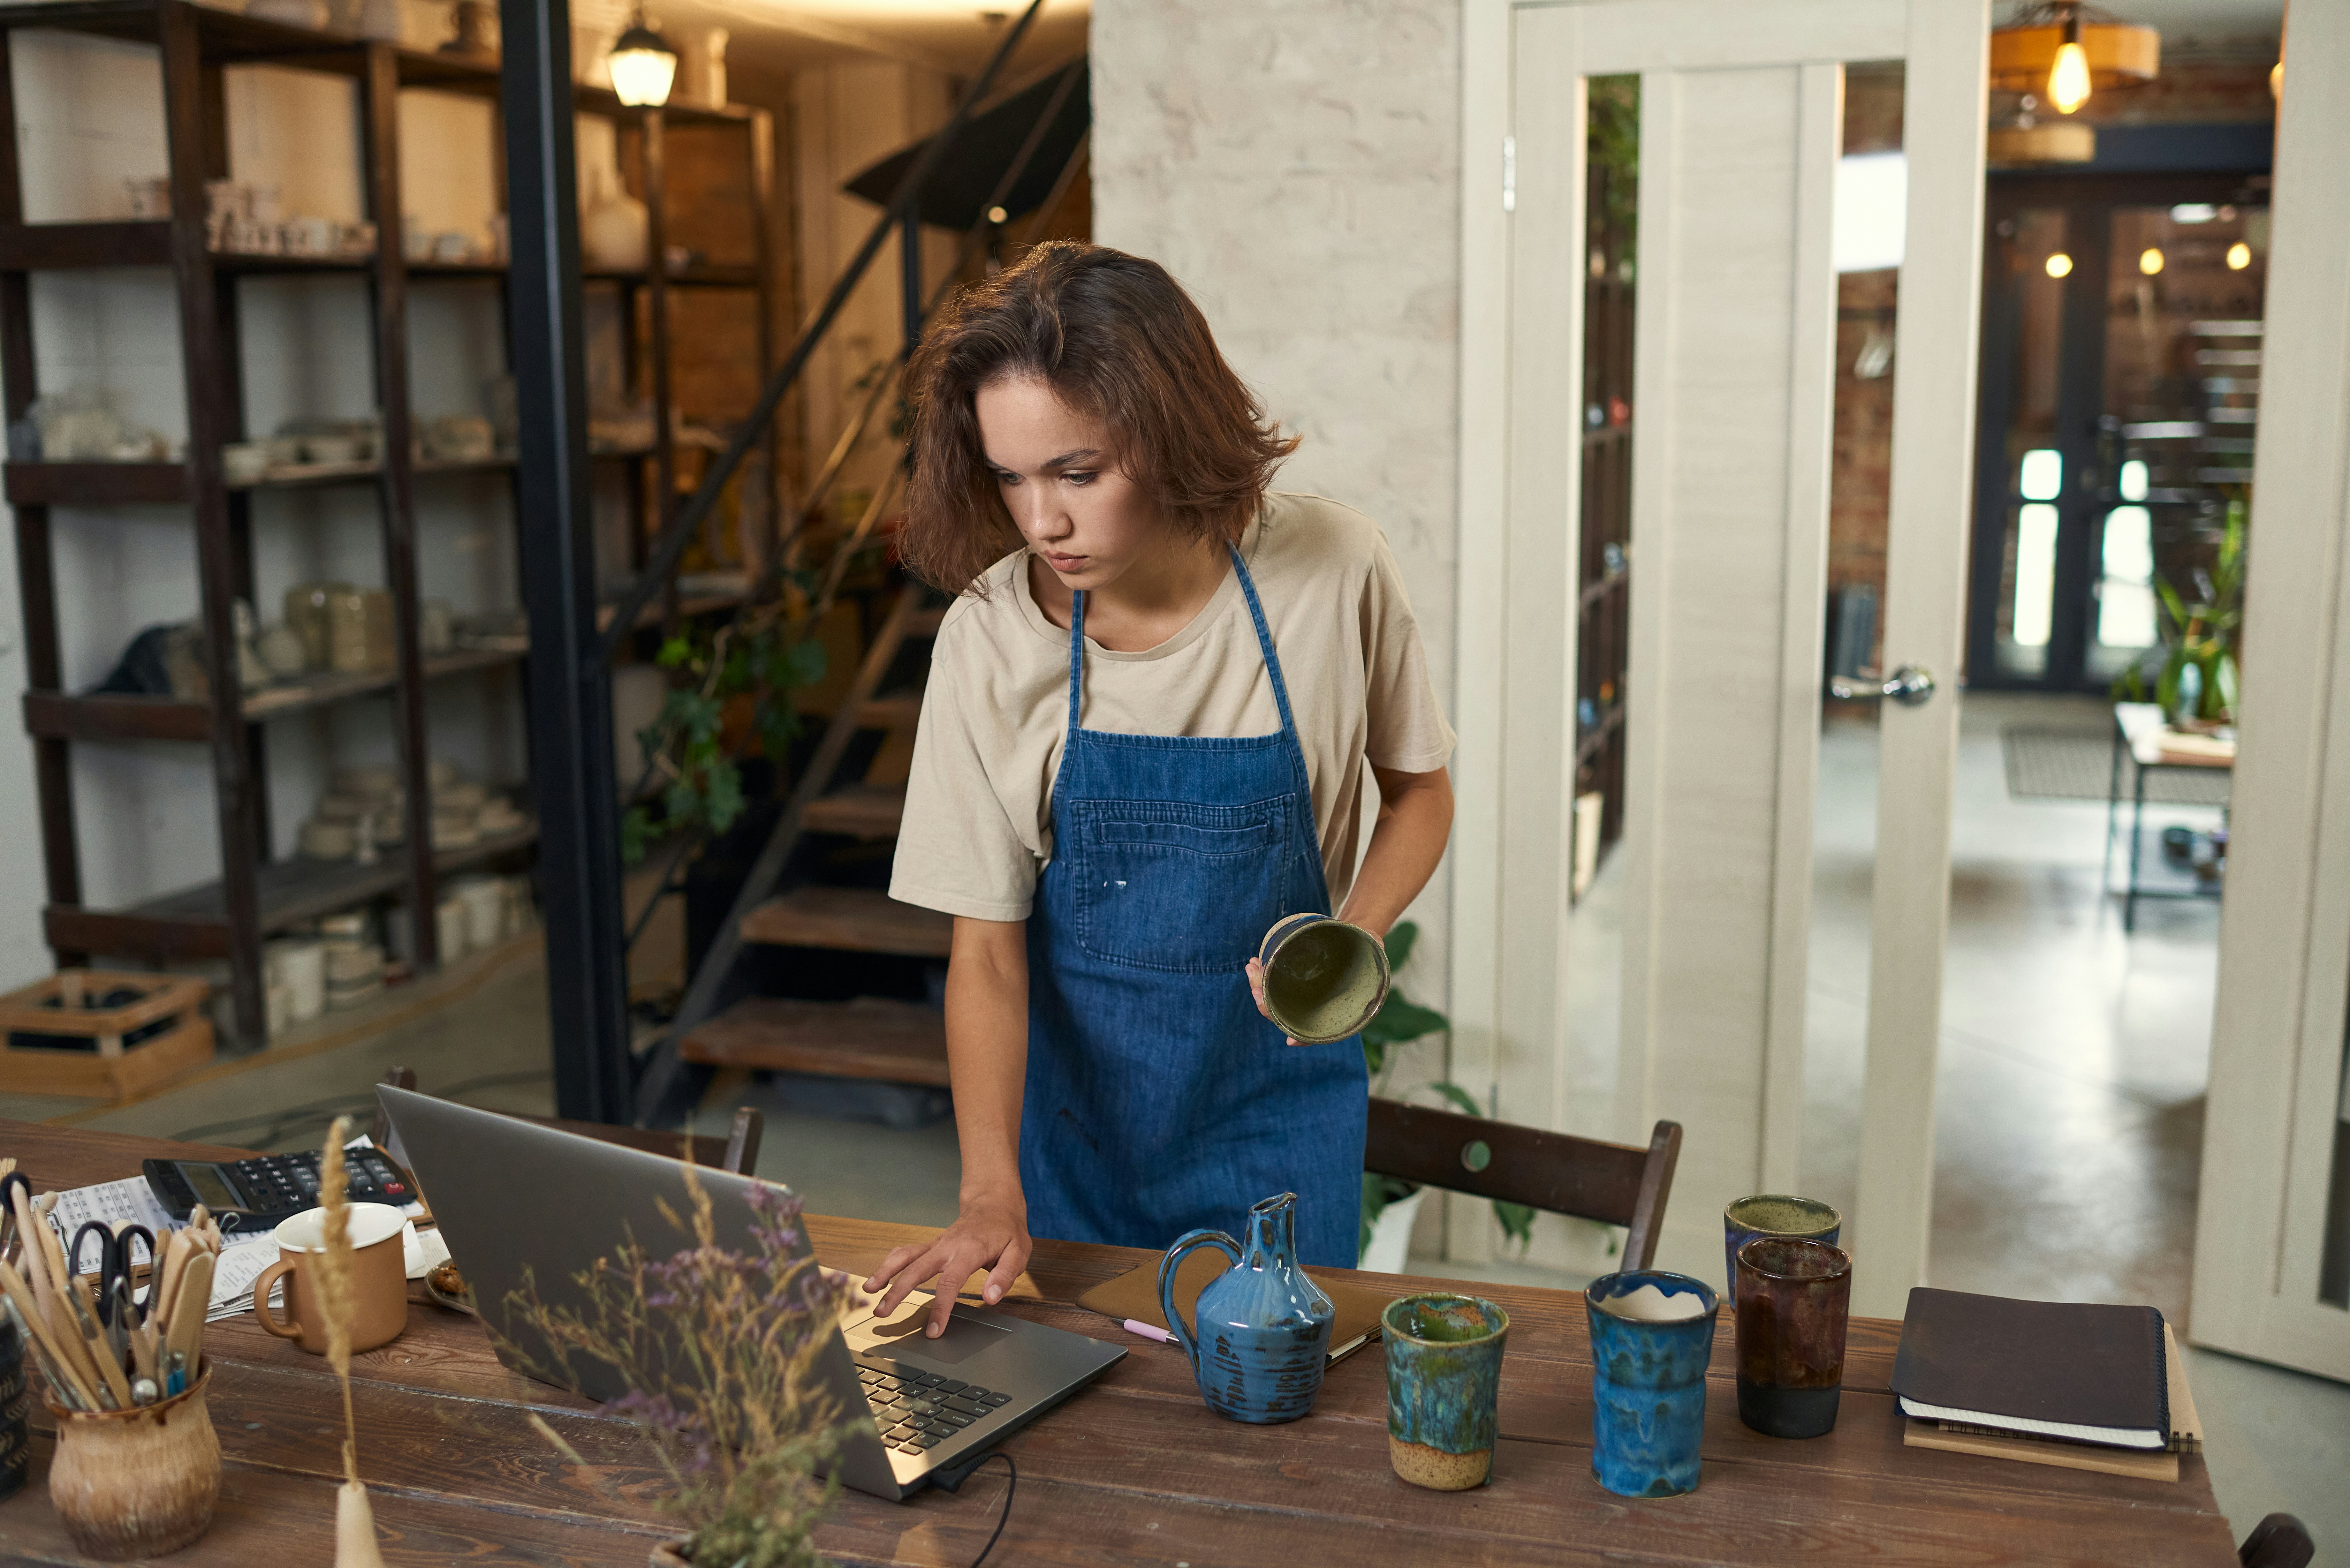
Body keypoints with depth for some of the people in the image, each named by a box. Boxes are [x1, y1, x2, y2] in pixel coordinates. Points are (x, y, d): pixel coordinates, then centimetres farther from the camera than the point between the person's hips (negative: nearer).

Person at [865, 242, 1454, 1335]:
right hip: (1071, 1097, 1)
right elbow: (985, 946, -12)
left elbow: (1419, 788, 2)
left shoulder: (1332, 572, -16)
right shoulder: (991, 635, -16)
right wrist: (992, 1190, -25)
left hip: (1276, 1104, 0)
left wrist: (1354, 939, -17)